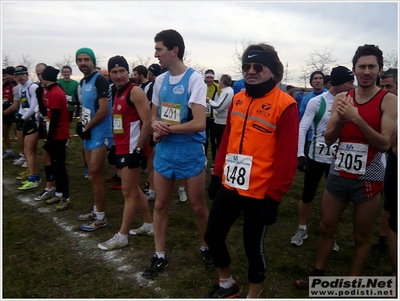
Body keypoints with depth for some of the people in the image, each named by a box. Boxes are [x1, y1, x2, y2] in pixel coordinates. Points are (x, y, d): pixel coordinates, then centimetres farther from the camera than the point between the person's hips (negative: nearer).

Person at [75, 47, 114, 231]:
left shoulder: (100, 80, -15)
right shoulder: (83, 82, 13)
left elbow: (103, 111, -22)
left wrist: (86, 127, -12)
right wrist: (81, 124, 2)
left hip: (100, 134, -9)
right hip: (89, 133, 9)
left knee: (94, 175, -6)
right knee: (93, 174, 15)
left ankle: (100, 217, 6)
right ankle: (96, 210, 27)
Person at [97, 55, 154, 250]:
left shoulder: (135, 91, -12)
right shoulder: (117, 93, 15)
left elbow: (148, 122, -19)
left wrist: (138, 149, -21)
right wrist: (114, 147, 20)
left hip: (131, 150, -9)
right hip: (121, 150, 10)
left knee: (128, 192, 0)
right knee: (134, 190, 16)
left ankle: (121, 236, 10)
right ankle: (149, 224, 30)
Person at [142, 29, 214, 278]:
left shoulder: (194, 78, -14)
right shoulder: (160, 80, 6)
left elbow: (199, 123, -21)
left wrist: (167, 128, -12)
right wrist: (156, 126, -8)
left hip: (191, 153, -5)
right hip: (164, 152, 6)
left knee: (198, 207, 9)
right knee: (160, 204, 10)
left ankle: (206, 248, 34)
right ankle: (160, 256, 27)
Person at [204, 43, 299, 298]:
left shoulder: (285, 104, -12)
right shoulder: (238, 99, 8)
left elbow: (287, 157, -14)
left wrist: (273, 197, -14)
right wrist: (217, 175, 12)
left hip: (259, 192, -6)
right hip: (229, 186, 7)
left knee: (253, 247, 10)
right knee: (213, 235, 15)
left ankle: (253, 296, 37)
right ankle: (227, 285, 42)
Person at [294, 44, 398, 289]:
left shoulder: (388, 100, -7)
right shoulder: (341, 98, 3)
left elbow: (384, 144, -16)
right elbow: (329, 139, 1)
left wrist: (356, 118, -25)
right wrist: (341, 119, -18)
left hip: (368, 178, -3)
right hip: (338, 174, 4)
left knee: (362, 236, 10)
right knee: (326, 227, 14)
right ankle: (318, 275, 32)